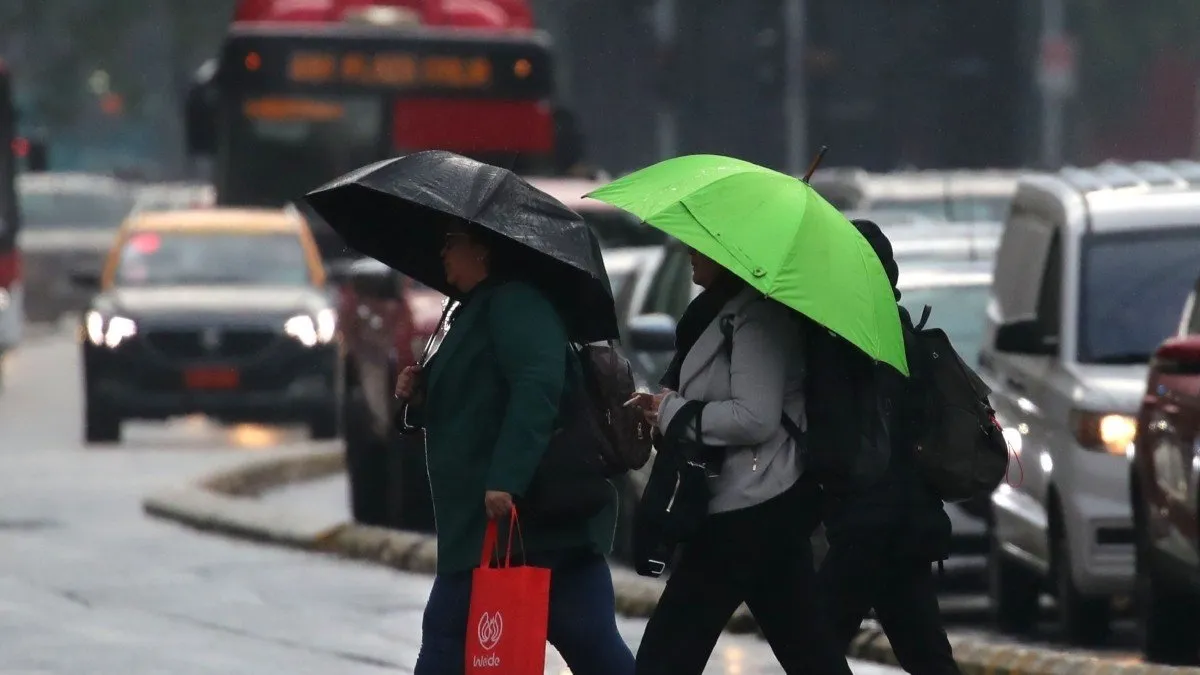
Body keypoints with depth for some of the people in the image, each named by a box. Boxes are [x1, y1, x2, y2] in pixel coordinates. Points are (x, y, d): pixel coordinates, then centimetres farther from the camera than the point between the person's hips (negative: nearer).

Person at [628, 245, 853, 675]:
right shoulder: (723, 308, 15)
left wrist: (672, 411, -13)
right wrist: (660, 407, 6)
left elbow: (755, 418, -23)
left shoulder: (758, 314, -15)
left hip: (749, 509, -10)